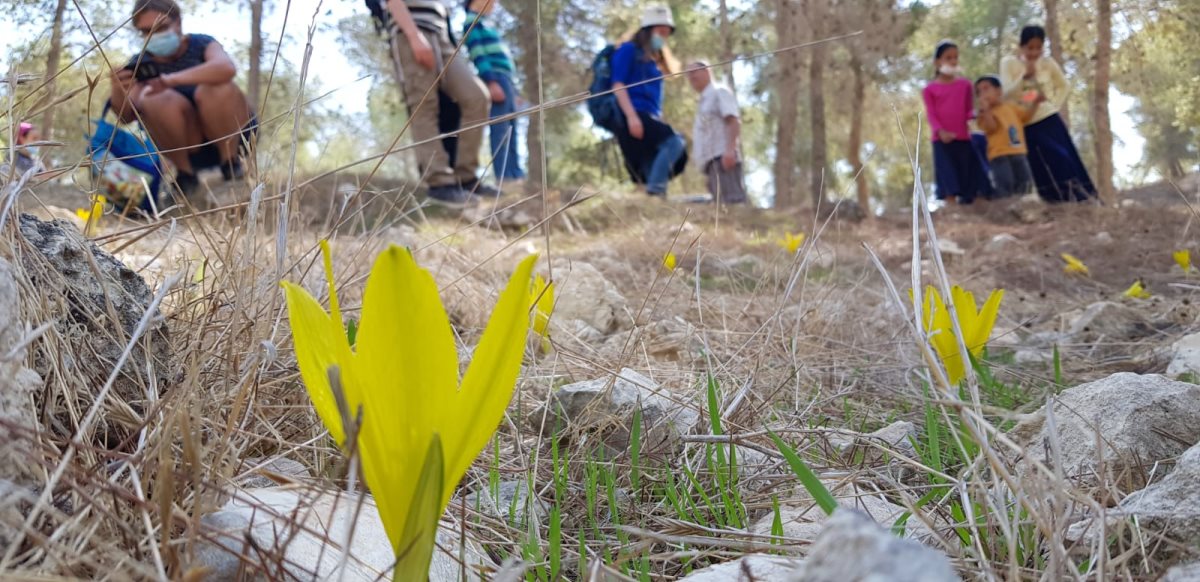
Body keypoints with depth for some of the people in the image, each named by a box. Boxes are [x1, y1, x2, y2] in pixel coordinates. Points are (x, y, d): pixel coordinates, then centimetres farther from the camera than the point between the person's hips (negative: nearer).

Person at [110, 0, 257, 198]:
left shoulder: (201, 44, -10)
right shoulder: (142, 63, -2)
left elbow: (227, 68, -35)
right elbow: (126, 116, -14)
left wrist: (170, 80, -44)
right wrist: (118, 91, -37)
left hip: (231, 136, -2)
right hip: (189, 147, 2)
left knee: (216, 89, -31)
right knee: (157, 101, -27)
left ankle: (231, 164, -12)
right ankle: (185, 173, -9)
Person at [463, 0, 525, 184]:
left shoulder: (483, 24, 28)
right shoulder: (472, 21, 0)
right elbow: (477, 53, -12)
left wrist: (512, 89, 22)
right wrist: (491, 82, -23)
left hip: (504, 79, 10)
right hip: (495, 78, -10)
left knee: (511, 129, 5)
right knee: (500, 128, -16)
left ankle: (515, 173, 4)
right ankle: (503, 177, -21)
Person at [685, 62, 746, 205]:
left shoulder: (719, 92, 6)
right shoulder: (704, 101, 32)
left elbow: (734, 121, -10)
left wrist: (730, 149, -24)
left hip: (722, 157, -9)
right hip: (712, 160, 9)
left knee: (732, 202, -21)